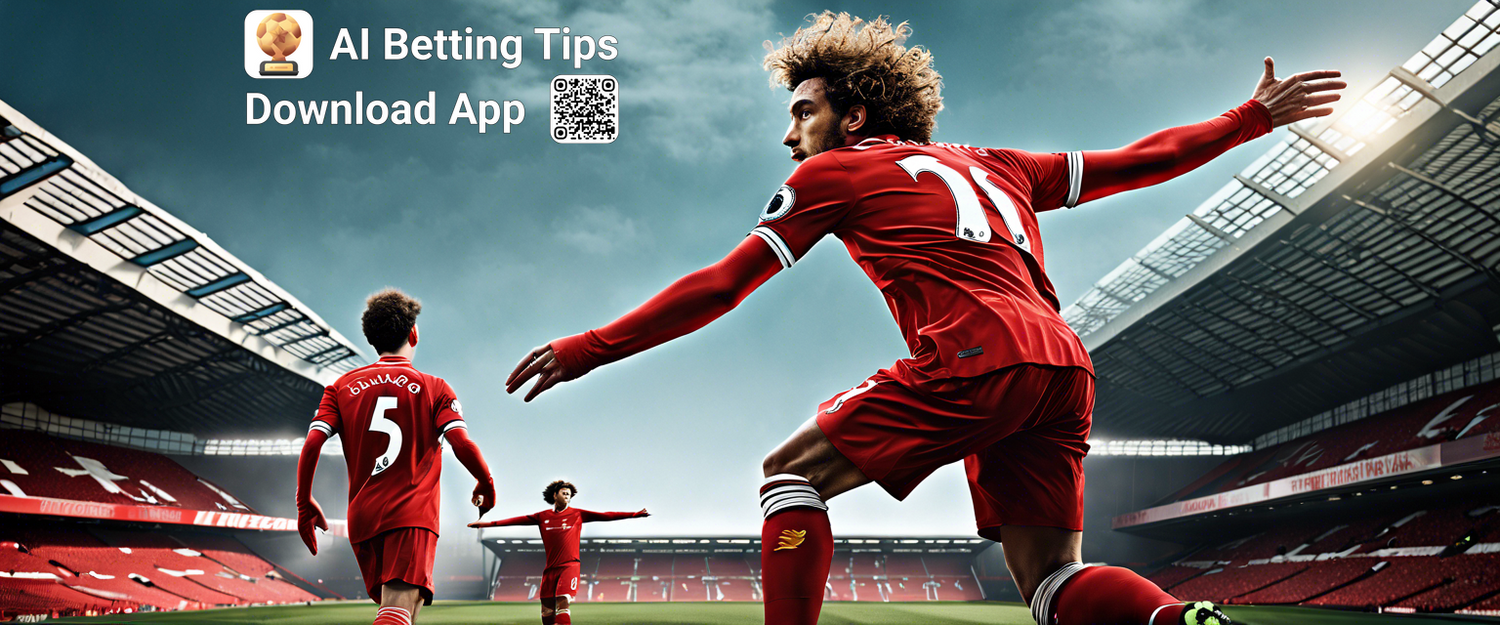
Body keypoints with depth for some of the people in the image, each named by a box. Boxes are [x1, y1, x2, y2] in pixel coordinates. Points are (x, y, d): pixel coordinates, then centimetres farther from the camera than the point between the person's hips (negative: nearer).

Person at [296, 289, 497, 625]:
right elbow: (462, 444, -8)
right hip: (413, 514, -5)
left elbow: (312, 443, 2)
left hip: (362, 518, 5)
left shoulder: (343, 386, 13)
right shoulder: (434, 388, 5)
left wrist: (304, 502, 12)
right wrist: (486, 483, 10)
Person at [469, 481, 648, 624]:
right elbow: (517, 520, 8)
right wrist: (487, 523, 4)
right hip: (550, 568, 3)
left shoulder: (578, 514, 2)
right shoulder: (543, 517, 8)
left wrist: (634, 514, -11)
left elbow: (605, 516, -3)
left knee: (563, 603, -16)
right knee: (547, 610, 4)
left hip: (569, 566, -3)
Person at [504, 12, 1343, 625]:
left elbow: (721, 287, 9)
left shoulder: (835, 172, 12)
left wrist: (586, 349, 14)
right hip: (1065, 364, 7)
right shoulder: (993, 165, 29)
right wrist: (1254, 118, 42)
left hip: (977, 356, -7)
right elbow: (1134, 163, 29)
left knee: (791, 474, 6)